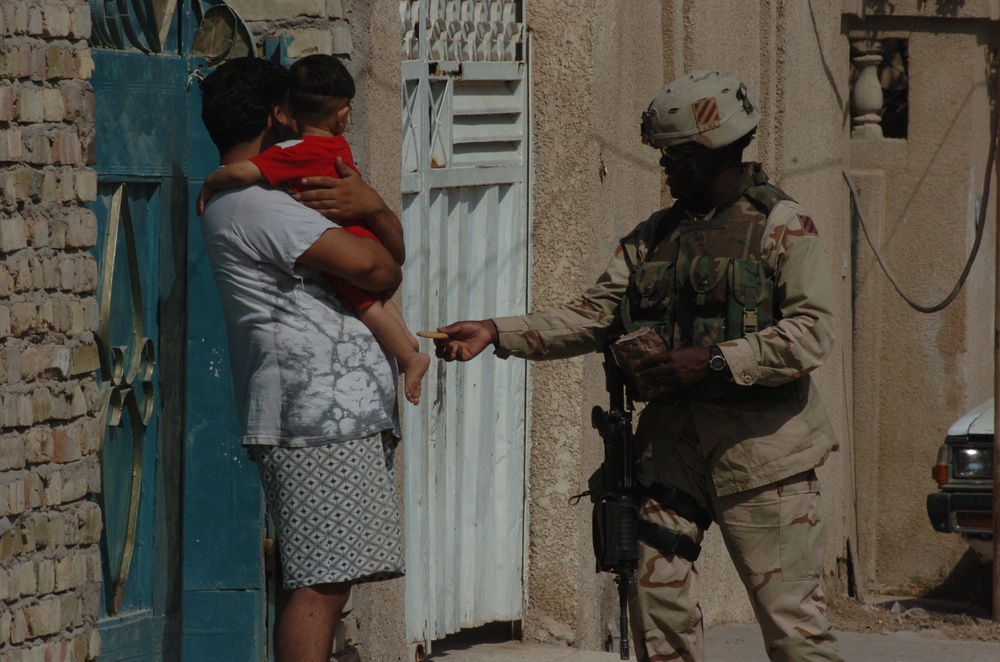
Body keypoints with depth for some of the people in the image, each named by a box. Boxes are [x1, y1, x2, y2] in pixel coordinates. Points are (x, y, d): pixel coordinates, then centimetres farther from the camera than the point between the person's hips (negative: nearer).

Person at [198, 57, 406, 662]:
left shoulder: (259, 199, 23)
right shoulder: (254, 205, -10)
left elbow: (394, 252, 19)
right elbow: (372, 268, -18)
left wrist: (375, 209, -4)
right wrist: (387, 267, 7)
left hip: (347, 413, 11)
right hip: (318, 413, -11)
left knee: (327, 581, 9)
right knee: (322, 583, -15)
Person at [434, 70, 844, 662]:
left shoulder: (781, 226, -4)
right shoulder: (653, 237, 15)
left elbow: (813, 333, -14)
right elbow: (594, 318, 11)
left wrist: (714, 362, -20)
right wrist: (496, 334, 0)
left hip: (761, 445, -6)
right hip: (672, 437, 6)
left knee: (791, 613, -5)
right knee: (657, 597, 2)